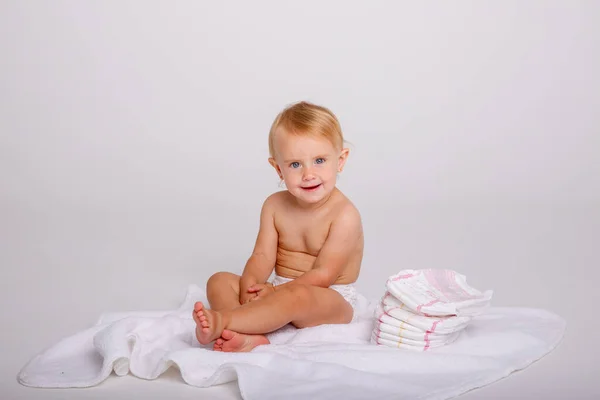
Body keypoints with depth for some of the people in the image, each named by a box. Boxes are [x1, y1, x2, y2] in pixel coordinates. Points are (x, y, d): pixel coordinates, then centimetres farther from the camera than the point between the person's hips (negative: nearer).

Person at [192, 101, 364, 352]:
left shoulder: (344, 215, -15)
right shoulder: (275, 206, 3)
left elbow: (323, 275, -19)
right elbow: (263, 255, -3)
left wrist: (275, 291, -22)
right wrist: (250, 286, -24)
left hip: (330, 302, -6)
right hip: (282, 292, 7)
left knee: (296, 296, -39)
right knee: (219, 281, -9)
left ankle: (222, 320, -43)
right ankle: (249, 336, -35)